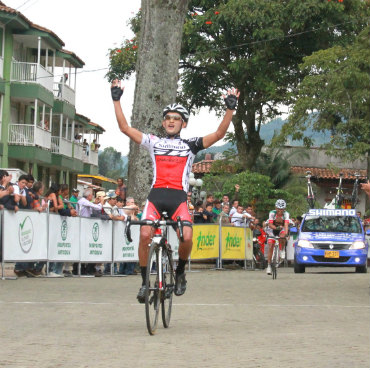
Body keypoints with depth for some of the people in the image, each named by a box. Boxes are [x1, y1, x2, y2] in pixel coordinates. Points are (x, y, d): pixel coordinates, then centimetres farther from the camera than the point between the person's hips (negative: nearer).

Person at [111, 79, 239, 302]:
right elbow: (125, 128, 13)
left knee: (187, 237, -22)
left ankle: (180, 273, 8)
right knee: (145, 234, -21)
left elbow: (219, 134, 7)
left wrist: (230, 109, -3)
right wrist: (116, 100, 9)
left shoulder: (190, 145, 16)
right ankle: (145, 281, -5)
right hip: (156, 194, 1)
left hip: (179, 197, -1)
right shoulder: (154, 143, 18)